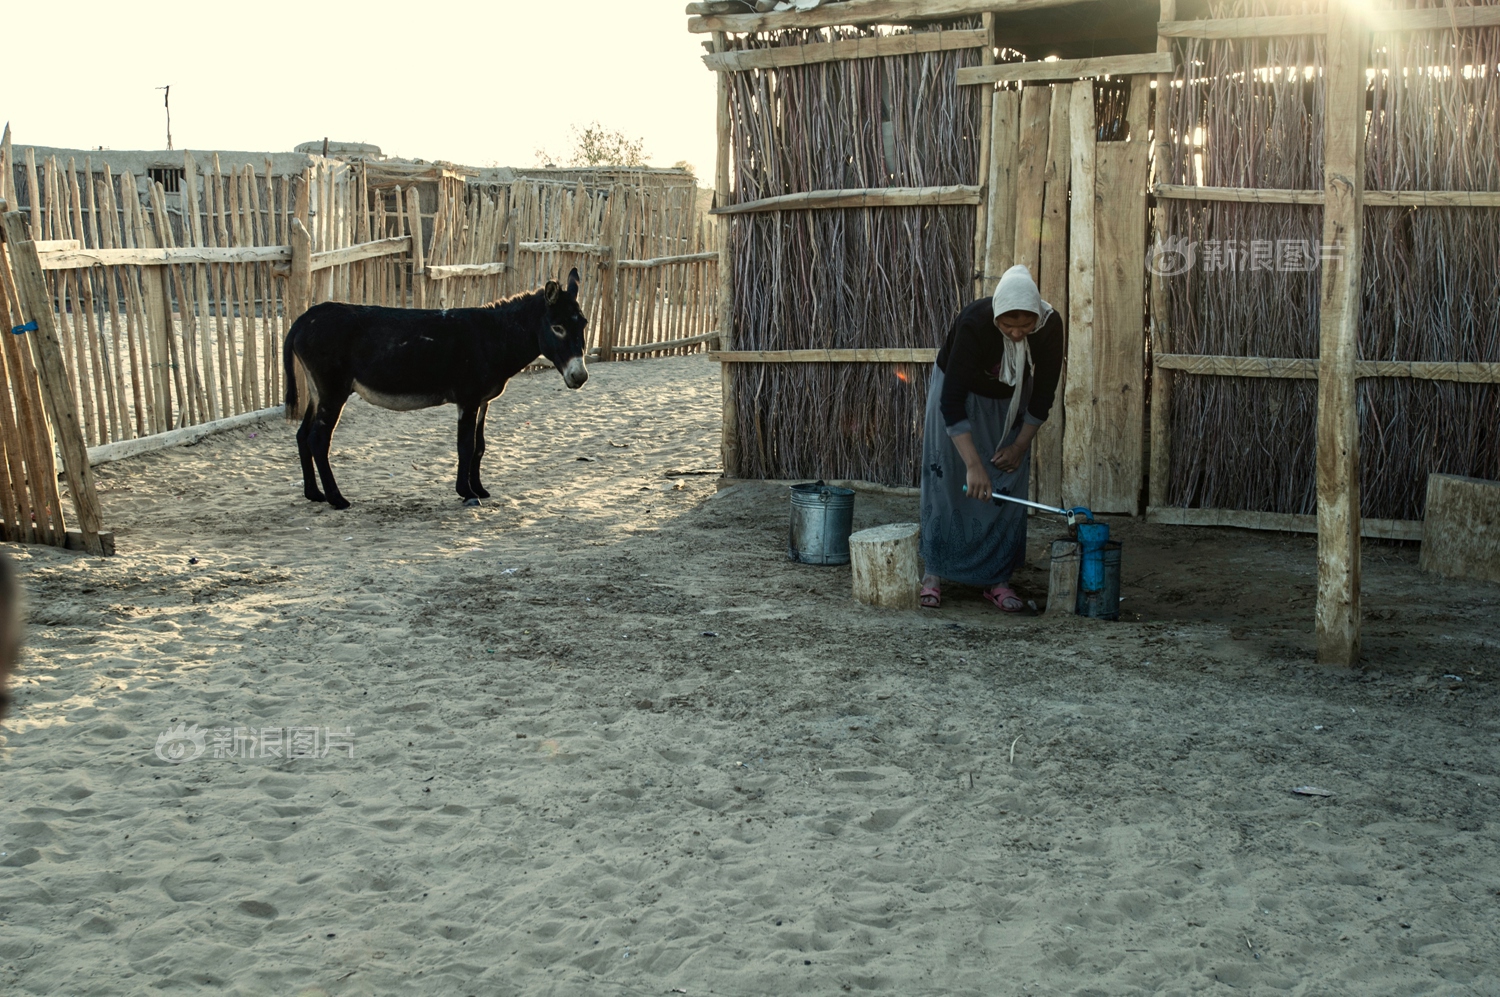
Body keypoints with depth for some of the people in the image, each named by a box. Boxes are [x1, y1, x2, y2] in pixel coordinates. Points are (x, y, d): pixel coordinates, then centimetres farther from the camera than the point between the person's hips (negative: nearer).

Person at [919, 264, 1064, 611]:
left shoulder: (1050, 325, -27)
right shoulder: (973, 323, -37)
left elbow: (1043, 391, -11)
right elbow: (952, 402, -38)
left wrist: (1021, 444, -9)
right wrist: (973, 465, -43)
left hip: (1009, 402, 3)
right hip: (959, 393, -3)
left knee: (1007, 489, -2)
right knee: (947, 483, -4)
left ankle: (996, 578, 5)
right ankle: (934, 573, 7)